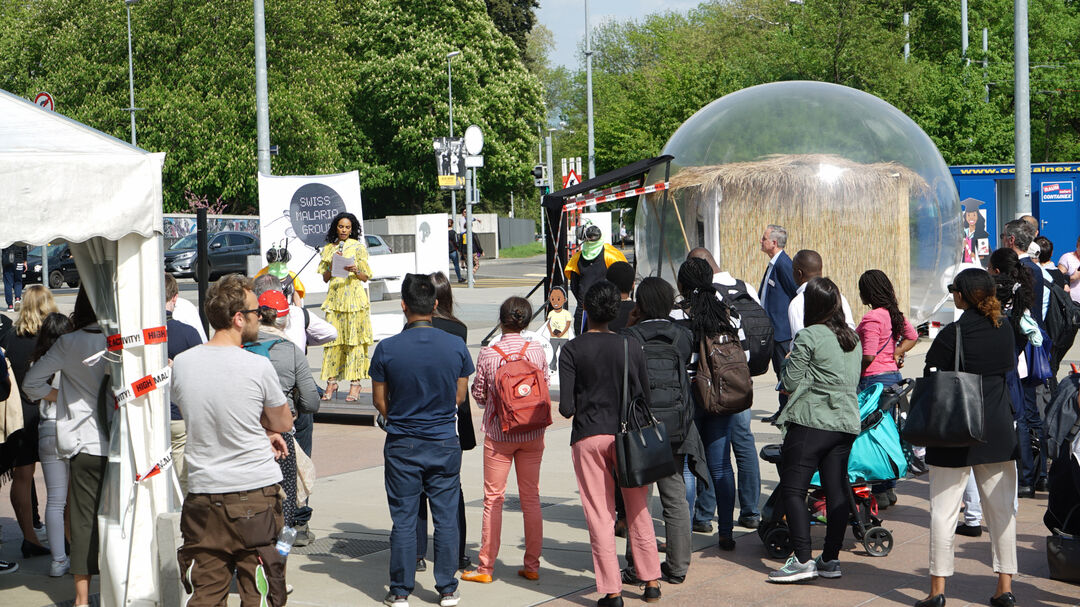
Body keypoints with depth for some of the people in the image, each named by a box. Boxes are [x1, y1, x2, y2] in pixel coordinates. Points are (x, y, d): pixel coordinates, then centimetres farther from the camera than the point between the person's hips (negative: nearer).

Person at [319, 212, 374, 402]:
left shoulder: (359, 247, 5)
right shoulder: (329, 248, 13)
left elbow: (366, 277, 4)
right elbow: (325, 278, 12)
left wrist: (356, 271, -16)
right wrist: (333, 263, -4)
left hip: (354, 297, -3)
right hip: (334, 297, 3)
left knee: (354, 339, -6)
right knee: (332, 338, -2)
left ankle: (355, 382, -5)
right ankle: (331, 381, 1)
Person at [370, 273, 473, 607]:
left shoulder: (386, 349, -11)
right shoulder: (456, 346, -6)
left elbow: (379, 401, -1)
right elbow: (460, 396, 4)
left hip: (402, 445, -1)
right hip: (445, 443, 1)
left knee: (403, 520, 6)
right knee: (446, 517, 9)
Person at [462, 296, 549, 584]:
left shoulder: (487, 354, -11)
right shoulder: (536, 351, -4)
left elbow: (479, 395, -2)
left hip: (498, 434, -2)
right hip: (532, 434, 2)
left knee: (493, 499, 4)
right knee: (531, 498, 10)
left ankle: (486, 567, 7)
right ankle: (532, 565, 14)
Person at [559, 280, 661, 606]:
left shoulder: (572, 350, -7)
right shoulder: (631, 346, -1)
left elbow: (566, 407, -11)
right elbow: (646, 396, 3)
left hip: (588, 437, -2)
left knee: (600, 516, 3)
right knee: (639, 512, 15)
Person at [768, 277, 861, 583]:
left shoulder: (809, 337, -10)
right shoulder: (853, 338, 13)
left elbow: (790, 381, -8)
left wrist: (789, 362, 10)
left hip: (811, 422, -7)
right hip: (846, 421, 7)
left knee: (792, 488, -2)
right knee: (837, 491, 8)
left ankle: (802, 559, -8)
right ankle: (831, 559, 11)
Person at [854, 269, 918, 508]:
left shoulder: (872, 318, -18)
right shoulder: (895, 314, 9)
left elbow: (868, 356, -22)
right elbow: (912, 336, 24)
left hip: (875, 379, -9)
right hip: (893, 374, 9)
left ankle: (879, 493, 0)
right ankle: (889, 489, 22)